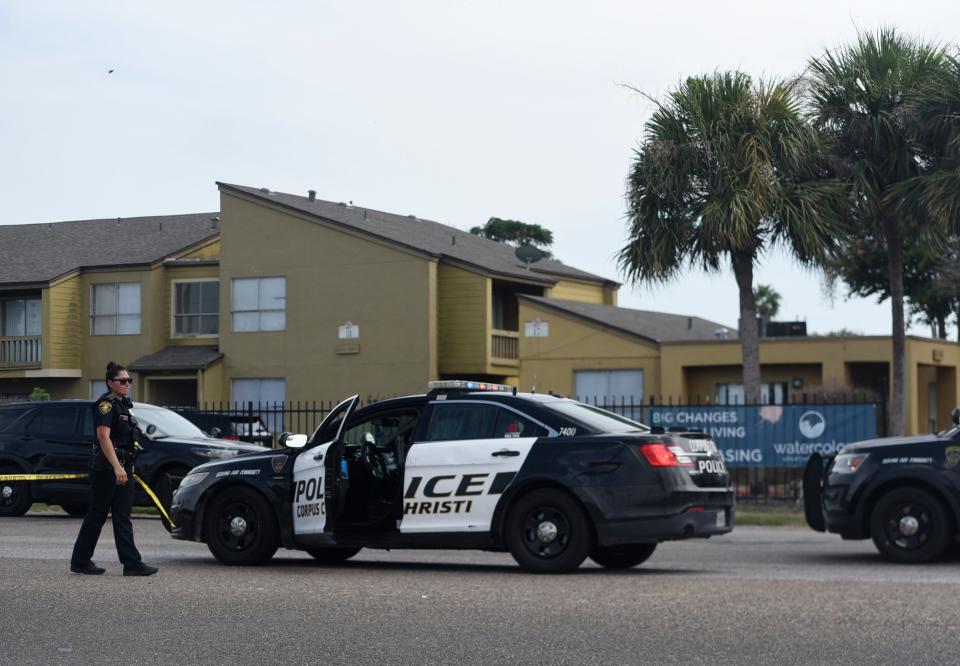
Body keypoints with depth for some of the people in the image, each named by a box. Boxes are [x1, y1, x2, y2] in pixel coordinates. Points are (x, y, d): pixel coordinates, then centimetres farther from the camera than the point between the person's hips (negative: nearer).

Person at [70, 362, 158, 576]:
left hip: (122, 468, 9)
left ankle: (132, 563, -2)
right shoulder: (106, 404, -12)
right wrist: (117, 467, -31)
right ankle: (80, 561, 12)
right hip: (106, 468, -9)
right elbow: (103, 436, -23)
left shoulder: (122, 404, 16)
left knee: (123, 517, 3)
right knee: (97, 515, 1)